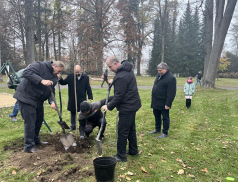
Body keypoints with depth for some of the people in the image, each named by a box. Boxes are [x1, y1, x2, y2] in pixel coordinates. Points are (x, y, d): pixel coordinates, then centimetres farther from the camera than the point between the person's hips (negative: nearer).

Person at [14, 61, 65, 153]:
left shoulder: (54, 77, 9)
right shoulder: (39, 65, -14)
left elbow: (51, 91, 7)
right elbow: (27, 73, -28)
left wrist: (51, 101, -12)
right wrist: (42, 81, -35)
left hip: (38, 100, 9)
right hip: (26, 97, -9)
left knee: (39, 120, 17)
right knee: (30, 122, -7)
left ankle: (36, 139, 36)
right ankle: (29, 146, 3)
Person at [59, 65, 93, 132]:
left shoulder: (85, 77, -1)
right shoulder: (70, 76, -1)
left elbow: (88, 88, 1)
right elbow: (63, 82, 1)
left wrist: (90, 96, -1)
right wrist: (60, 79, -20)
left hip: (82, 99, -1)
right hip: (72, 99, 1)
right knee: (72, 112, 13)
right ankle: (73, 126, 28)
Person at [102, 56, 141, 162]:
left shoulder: (121, 77, -25)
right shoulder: (126, 68, 8)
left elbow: (119, 96, -22)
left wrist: (109, 106, -11)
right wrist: (114, 81, 11)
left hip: (127, 107, -10)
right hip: (132, 104, 11)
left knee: (122, 132, 0)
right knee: (131, 129, 20)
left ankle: (121, 156, 11)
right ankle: (133, 150, 34)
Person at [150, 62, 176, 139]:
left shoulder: (171, 78, -17)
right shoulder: (159, 75, 10)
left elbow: (171, 93, -20)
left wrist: (168, 104, -22)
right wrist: (153, 100, 17)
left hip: (163, 103, -8)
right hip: (156, 102, 9)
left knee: (165, 118, 6)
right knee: (157, 116, 20)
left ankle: (165, 133, 18)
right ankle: (157, 129, 37)